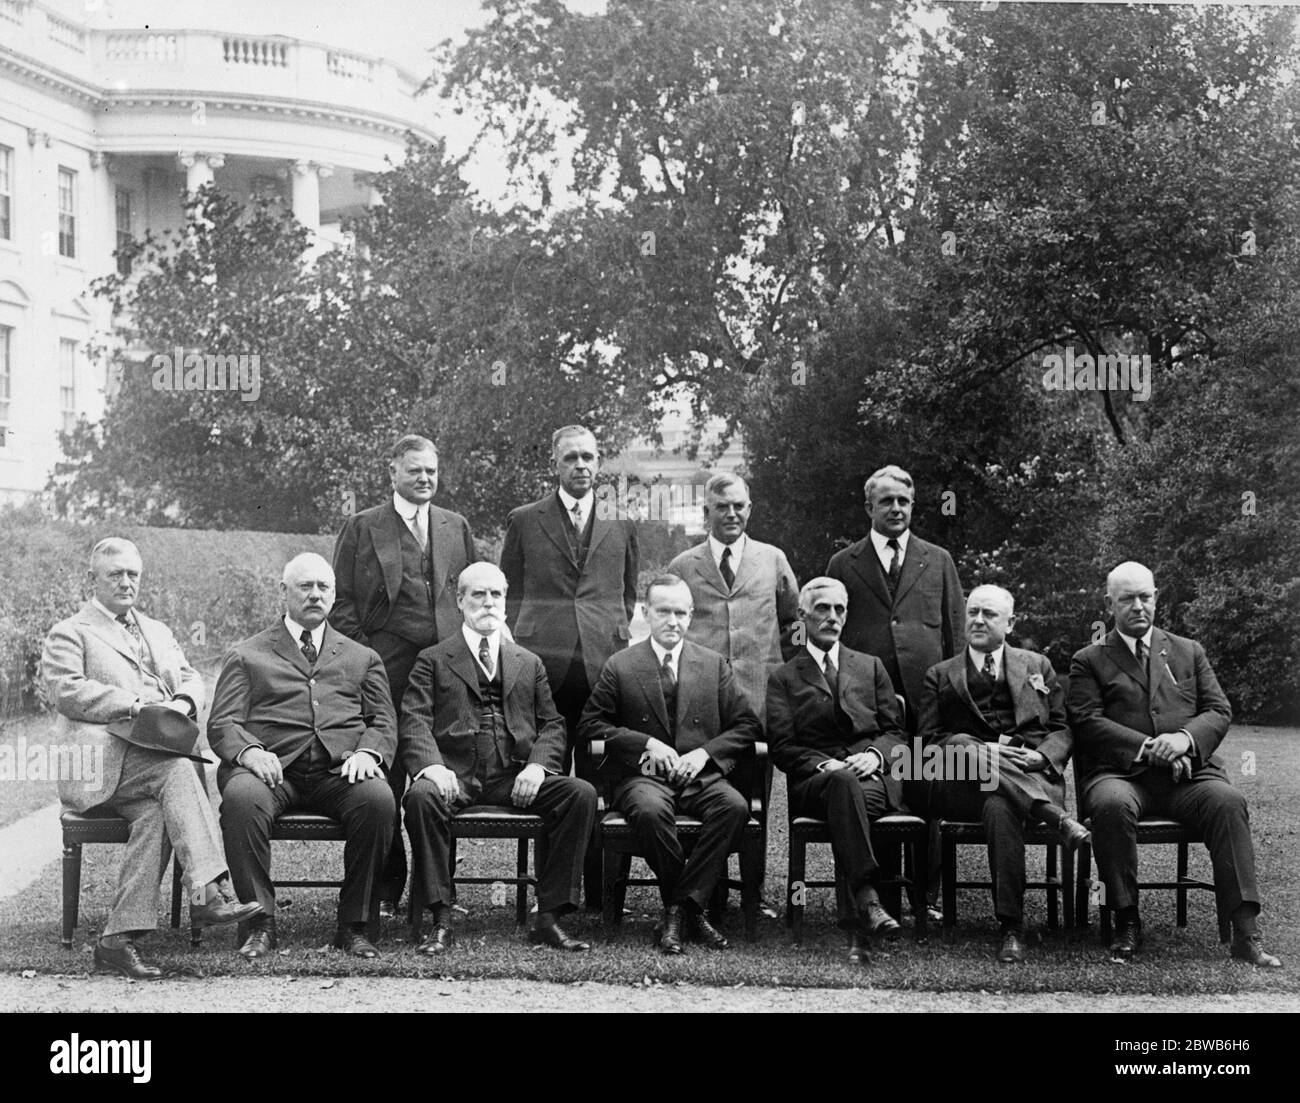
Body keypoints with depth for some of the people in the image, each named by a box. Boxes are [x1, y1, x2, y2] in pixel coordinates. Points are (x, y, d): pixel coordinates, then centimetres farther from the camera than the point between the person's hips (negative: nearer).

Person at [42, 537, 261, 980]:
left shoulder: (158, 632, 30)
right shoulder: (69, 633, 11)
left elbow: (191, 678, 21)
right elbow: (66, 690, -6)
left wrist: (182, 702, -4)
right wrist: (135, 705, -14)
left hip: (157, 752, 5)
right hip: (102, 757, -5)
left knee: (156, 813, -28)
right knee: (179, 773, -32)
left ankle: (119, 938, -30)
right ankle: (208, 893, -41)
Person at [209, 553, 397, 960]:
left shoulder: (361, 658, 26)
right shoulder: (245, 656, 19)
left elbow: (383, 722, 16)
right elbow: (222, 724, 8)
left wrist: (367, 753, -8)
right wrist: (249, 750, -15)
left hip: (338, 771, 1)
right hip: (272, 768, -1)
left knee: (378, 799, -32)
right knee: (240, 798, -36)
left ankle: (353, 924, -19)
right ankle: (261, 922, -23)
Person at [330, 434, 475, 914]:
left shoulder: (456, 527, 17)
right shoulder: (362, 527, 6)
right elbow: (342, 601, 4)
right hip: (387, 668, -3)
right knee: (383, 779, -1)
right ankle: (385, 889, 7)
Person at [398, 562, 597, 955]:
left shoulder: (529, 664, 23)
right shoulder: (433, 660, 14)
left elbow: (551, 725, 15)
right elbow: (415, 723, 2)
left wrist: (537, 765, -7)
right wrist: (431, 766, -19)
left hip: (515, 778, 3)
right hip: (455, 775, -2)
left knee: (581, 794, -23)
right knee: (420, 796, -36)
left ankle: (549, 918, -20)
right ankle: (440, 920, -26)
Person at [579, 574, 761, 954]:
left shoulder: (714, 665, 14)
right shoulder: (620, 666, 8)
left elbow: (748, 726, 11)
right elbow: (591, 725, 4)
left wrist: (705, 753, -7)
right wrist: (647, 743, -10)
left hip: (701, 774, 2)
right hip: (643, 774, -2)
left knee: (735, 807, -31)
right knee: (650, 810, -37)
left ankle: (679, 909, -24)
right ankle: (691, 908, -18)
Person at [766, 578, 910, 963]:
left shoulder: (871, 667, 24)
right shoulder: (783, 678, 17)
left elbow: (894, 732, 16)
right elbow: (782, 746, 5)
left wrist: (875, 755, -7)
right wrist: (824, 764, -13)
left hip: (874, 777, 1)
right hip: (813, 782, -1)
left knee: (847, 803, -37)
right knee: (842, 783, -40)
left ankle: (854, 923, -45)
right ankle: (867, 899, -50)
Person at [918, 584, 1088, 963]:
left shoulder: (1037, 666, 25)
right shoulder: (940, 675, 22)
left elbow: (1062, 731, 17)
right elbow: (929, 740, 8)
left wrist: (1041, 756, -8)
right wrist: (978, 752, -11)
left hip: (1032, 774, 0)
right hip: (962, 782, 0)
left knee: (1000, 808, -38)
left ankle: (1012, 928, -40)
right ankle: (1056, 817, -40)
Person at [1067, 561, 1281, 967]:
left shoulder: (1188, 652, 23)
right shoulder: (1088, 660, 14)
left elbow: (1219, 712, 13)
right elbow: (1088, 722, -1)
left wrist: (1185, 738, -10)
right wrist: (1147, 748, -13)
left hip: (1188, 772, 2)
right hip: (1120, 773, -2)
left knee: (1227, 801, -31)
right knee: (1111, 804, -37)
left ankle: (1245, 934, -33)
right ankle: (1127, 924, -24)